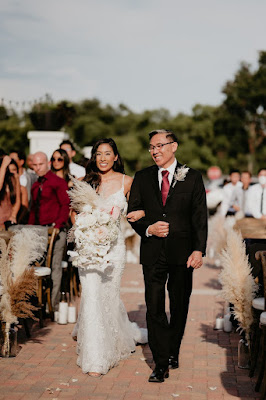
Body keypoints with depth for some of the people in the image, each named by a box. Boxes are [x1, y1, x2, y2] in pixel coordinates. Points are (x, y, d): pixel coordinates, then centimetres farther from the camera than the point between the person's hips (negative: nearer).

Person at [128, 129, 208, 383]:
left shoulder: (192, 178, 2)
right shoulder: (142, 178, 7)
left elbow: (200, 218, -1)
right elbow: (133, 212, 9)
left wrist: (199, 250, -10)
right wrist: (148, 229, -10)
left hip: (182, 252, 0)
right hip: (152, 252, 1)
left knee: (179, 306, 12)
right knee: (154, 308, -3)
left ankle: (173, 352, 32)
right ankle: (161, 363, 4)